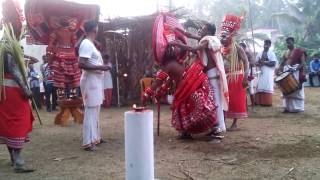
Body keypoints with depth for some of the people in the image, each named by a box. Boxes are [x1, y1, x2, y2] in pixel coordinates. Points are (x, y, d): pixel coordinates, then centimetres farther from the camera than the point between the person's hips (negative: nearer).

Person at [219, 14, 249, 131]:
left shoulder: (237, 48, -9)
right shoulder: (221, 49, 8)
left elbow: (246, 61, -14)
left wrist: (245, 77, -23)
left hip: (236, 77, -5)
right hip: (224, 77, 6)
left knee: (235, 99, 0)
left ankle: (235, 123, 7)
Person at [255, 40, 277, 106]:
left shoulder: (271, 53, 1)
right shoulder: (260, 53, 14)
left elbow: (273, 63, -9)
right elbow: (256, 63, 11)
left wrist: (264, 62, -12)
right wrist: (260, 63, -11)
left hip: (268, 73, -4)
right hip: (260, 72, 4)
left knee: (268, 87, -5)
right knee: (259, 87, 0)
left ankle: (268, 102, -2)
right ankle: (259, 102, 4)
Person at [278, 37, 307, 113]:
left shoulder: (299, 51, -5)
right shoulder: (286, 53, 14)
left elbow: (303, 63, -13)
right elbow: (282, 63, 15)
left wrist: (295, 69, -28)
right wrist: (279, 70, -5)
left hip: (295, 73, -6)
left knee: (296, 90, -2)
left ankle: (297, 108, 4)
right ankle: (288, 107, 11)